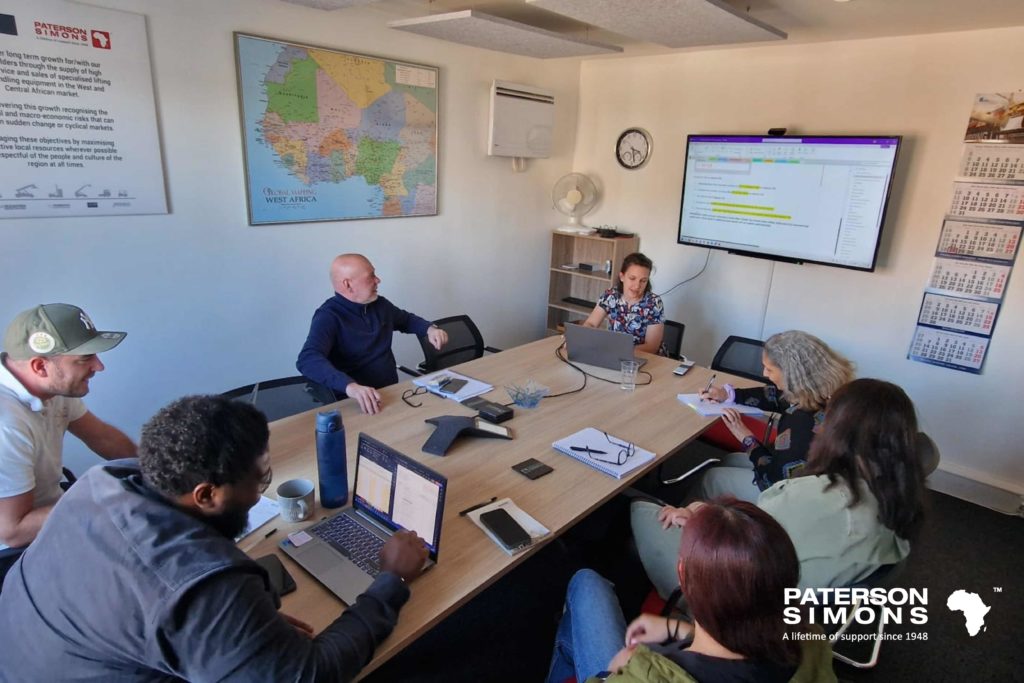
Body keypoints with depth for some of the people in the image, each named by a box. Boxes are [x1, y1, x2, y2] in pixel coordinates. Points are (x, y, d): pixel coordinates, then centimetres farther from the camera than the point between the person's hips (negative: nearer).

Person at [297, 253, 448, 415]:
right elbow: (308, 359, -30)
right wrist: (350, 386, -46)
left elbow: (406, 319, 29)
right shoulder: (328, 317, -14)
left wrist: (429, 328, 8)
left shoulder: (380, 304, 9)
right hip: (355, 403, -6)